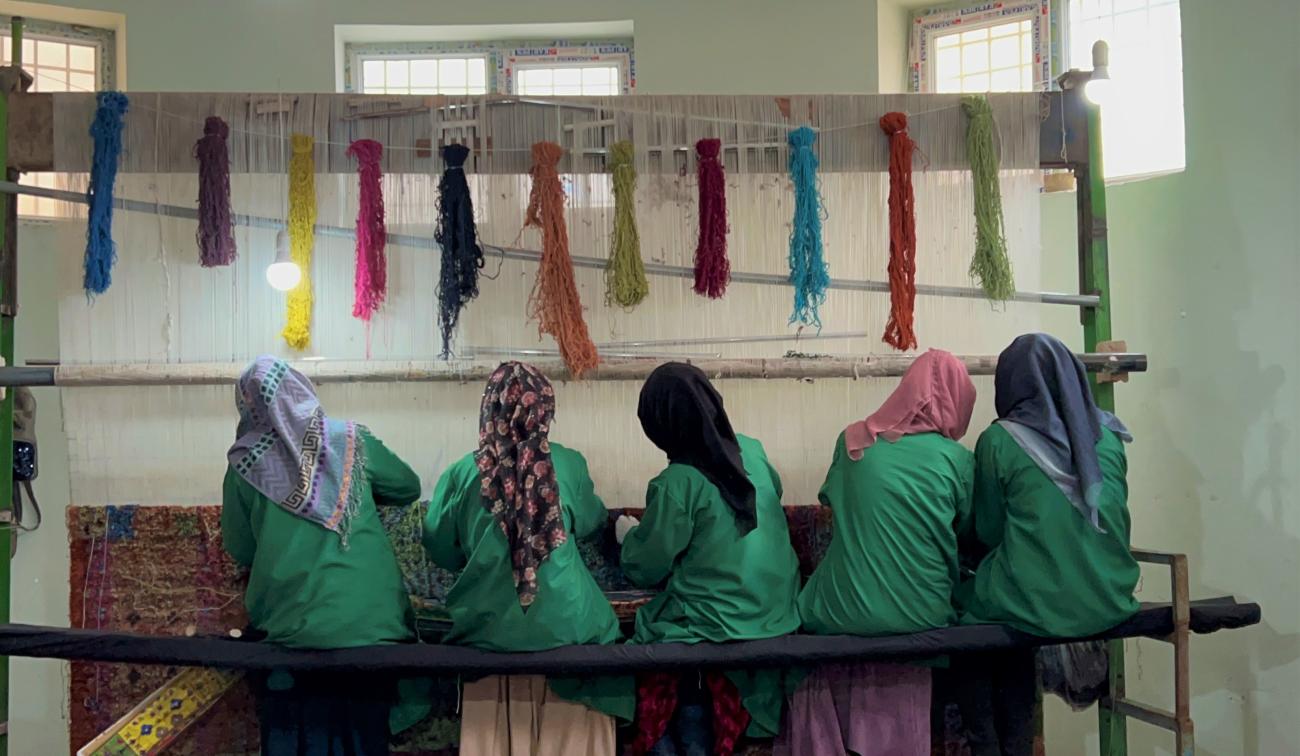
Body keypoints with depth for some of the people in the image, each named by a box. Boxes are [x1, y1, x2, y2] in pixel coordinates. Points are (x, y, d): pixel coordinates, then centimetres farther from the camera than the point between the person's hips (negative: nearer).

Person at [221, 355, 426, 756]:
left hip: (292, 629, 0)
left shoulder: (245, 463, -2)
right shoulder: (352, 440, -1)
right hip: (371, 621, 1)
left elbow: (240, 550, 8)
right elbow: (409, 488, 14)